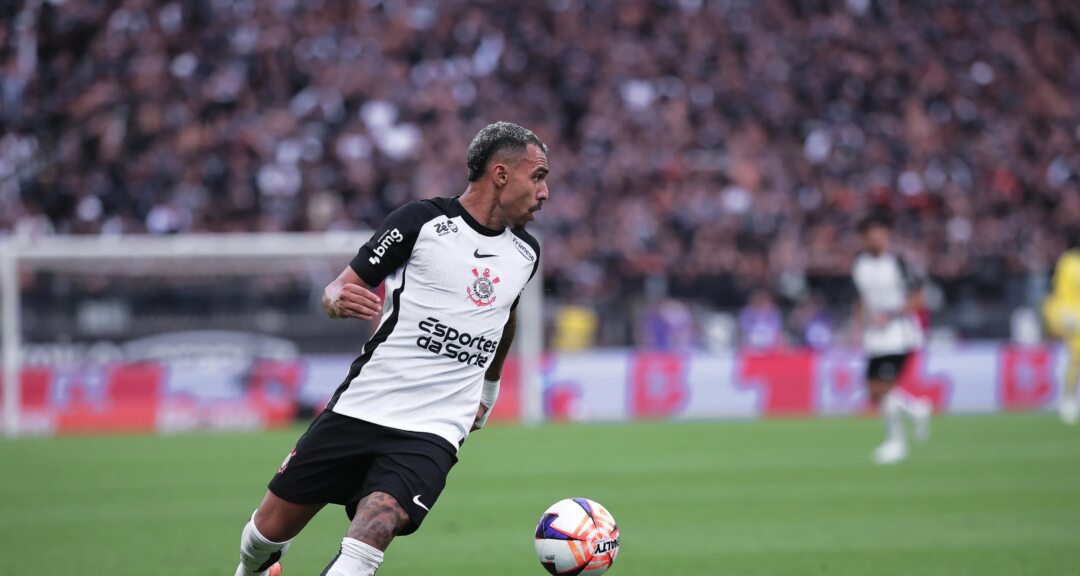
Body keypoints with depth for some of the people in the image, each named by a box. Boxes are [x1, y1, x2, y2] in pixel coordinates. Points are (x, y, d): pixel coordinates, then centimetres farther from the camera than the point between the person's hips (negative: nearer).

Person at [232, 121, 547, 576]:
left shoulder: (525, 253, 9)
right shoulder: (422, 220, -5)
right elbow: (337, 291, -4)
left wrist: (490, 386, 37)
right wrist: (340, 300, -26)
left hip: (433, 433, 2)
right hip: (359, 410, -2)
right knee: (272, 527, 5)